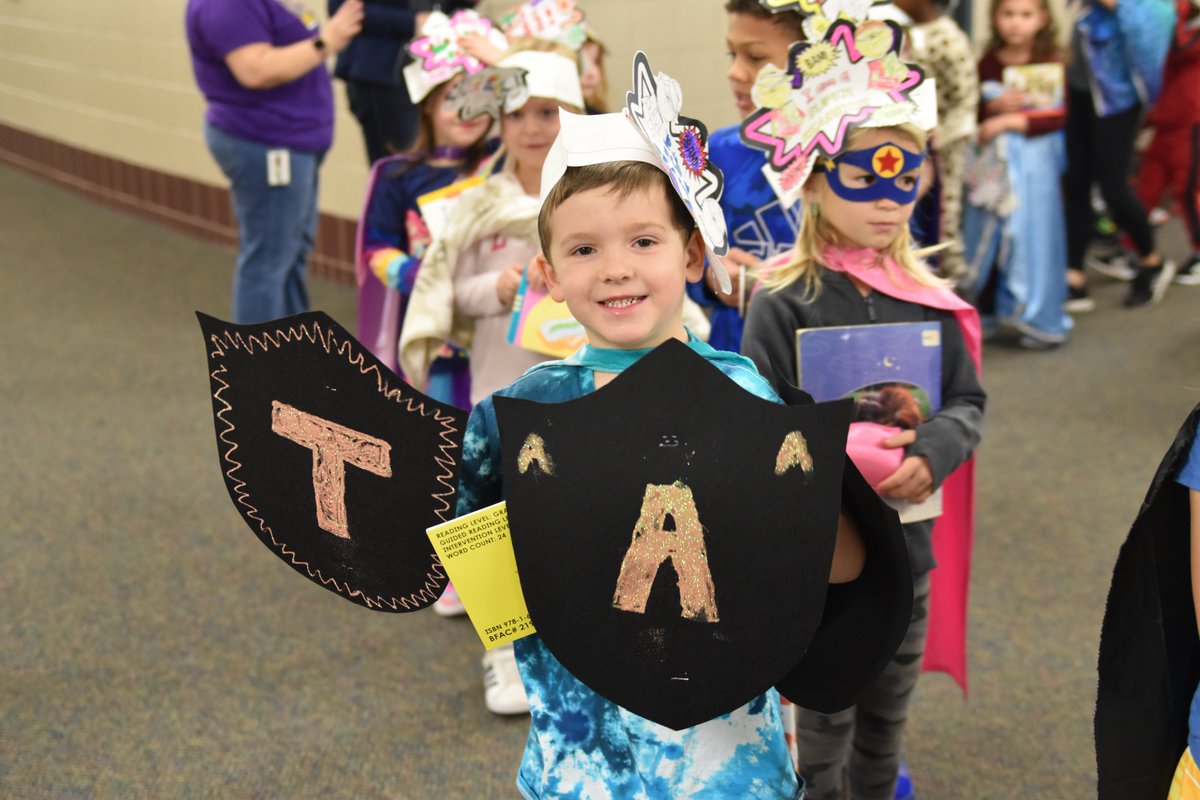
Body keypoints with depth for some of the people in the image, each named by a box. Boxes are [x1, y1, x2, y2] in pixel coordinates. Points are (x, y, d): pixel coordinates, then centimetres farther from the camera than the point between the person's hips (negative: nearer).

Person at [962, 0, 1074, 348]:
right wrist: (995, 106, -13)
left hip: (1035, 163, -3)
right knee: (988, 234, 6)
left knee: (1031, 232, 1)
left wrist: (1008, 121, -16)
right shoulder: (988, 64, 5)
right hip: (993, 164, 3)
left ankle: (1036, 315, 13)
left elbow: (1058, 116, -12)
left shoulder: (1050, 64, -5)